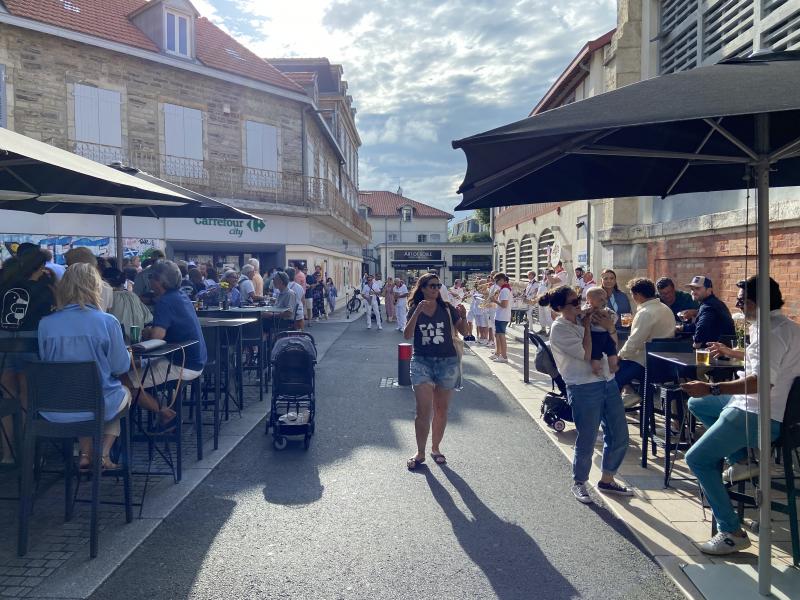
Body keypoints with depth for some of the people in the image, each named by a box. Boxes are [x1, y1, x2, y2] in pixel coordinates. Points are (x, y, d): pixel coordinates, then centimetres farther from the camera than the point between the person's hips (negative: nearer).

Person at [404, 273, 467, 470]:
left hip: (448, 362, 1)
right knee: (424, 410, -8)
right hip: (422, 362, -1)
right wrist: (418, 312, -22)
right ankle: (420, 453, 4)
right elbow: (407, 335, -11)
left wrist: (463, 316, -17)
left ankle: (435, 448, 27)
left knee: (441, 409, 10)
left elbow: (463, 331, 2)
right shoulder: (414, 310, 2)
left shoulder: (447, 308, 2)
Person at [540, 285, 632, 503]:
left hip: (608, 382, 7)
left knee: (619, 436, 13)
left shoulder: (582, 319, 9)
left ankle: (607, 480, 32)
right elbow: (585, 354, -18)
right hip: (584, 389, -7)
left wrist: (610, 328, -4)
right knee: (586, 440, 2)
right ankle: (579, 483, 25)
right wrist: (587, 326, -10)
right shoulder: (559, 329, -10)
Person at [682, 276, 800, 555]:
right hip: (753, 405, 11)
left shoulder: (774, 331, -22)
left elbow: (761, 381, -33)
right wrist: (731, 352, 42)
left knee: (697, 459, -11)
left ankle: (732, 532, -7)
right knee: (697, 403, 22)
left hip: (758, 416, -11)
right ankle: (741, 461, 14)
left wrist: (712, 389, -33)